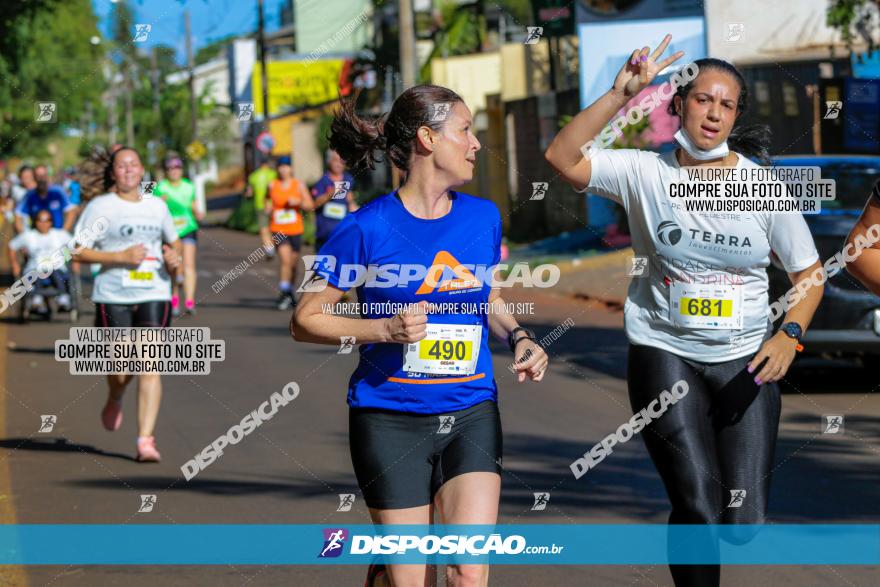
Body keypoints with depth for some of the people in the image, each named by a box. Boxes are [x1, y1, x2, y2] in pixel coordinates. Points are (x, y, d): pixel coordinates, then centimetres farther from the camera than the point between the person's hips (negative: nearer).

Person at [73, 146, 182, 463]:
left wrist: (174, 257, 3)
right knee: (121, 371, 1)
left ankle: (146, 440, -8)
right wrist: (120, 256, -15)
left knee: (150, 367, -9)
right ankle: (114, 401, 39)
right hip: (113, 297, -2)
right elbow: (79, 251, -5)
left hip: (154, 297, 2)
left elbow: (174, 242, 27)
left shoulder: (157, 206, 12)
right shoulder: (99, 207, -1)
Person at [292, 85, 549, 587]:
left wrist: (519, 337, 2)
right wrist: (385, 329, -18)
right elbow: (306, 320, -5)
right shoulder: (367, 228, -9)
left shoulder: (483, 217, 5)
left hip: (471, 414, 3)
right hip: (391, 420, -3)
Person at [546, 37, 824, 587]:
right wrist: (620, 94, -24)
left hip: (745, 361, 2)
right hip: (665, 353, -1)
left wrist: (790, 334, -13)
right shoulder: (645, 172, -5)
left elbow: (808, 271, 4)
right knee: (700, 510, -14)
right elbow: (563, 158, -17)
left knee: (744, 524, -3)